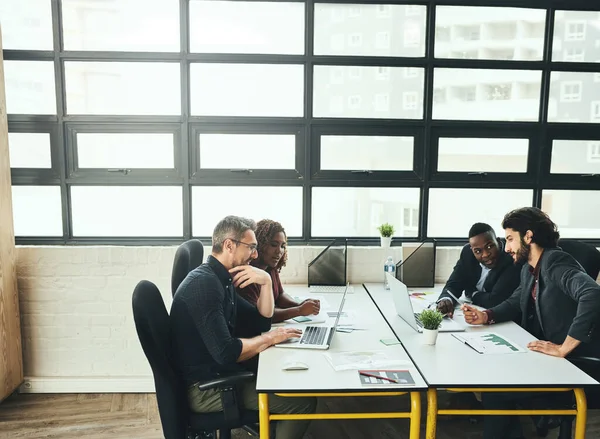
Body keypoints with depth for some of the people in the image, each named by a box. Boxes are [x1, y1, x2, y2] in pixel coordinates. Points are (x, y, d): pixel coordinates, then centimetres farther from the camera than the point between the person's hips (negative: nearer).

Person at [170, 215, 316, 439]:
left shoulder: (222, 280, 8)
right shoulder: (203, 283, -23)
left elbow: (261, 322, 9)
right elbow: (226, 352, -29)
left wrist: (266, 282, -5)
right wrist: (269, 339, -14)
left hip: (219, 375, 10)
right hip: (205, 388, -10)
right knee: (303, 401, -12)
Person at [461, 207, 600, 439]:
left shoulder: (556, 263, -23)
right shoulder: (529, 269, 8)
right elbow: (515, 303, 18)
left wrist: (564, 348, -36)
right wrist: (485, 316, -2)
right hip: (545, 355, 9)